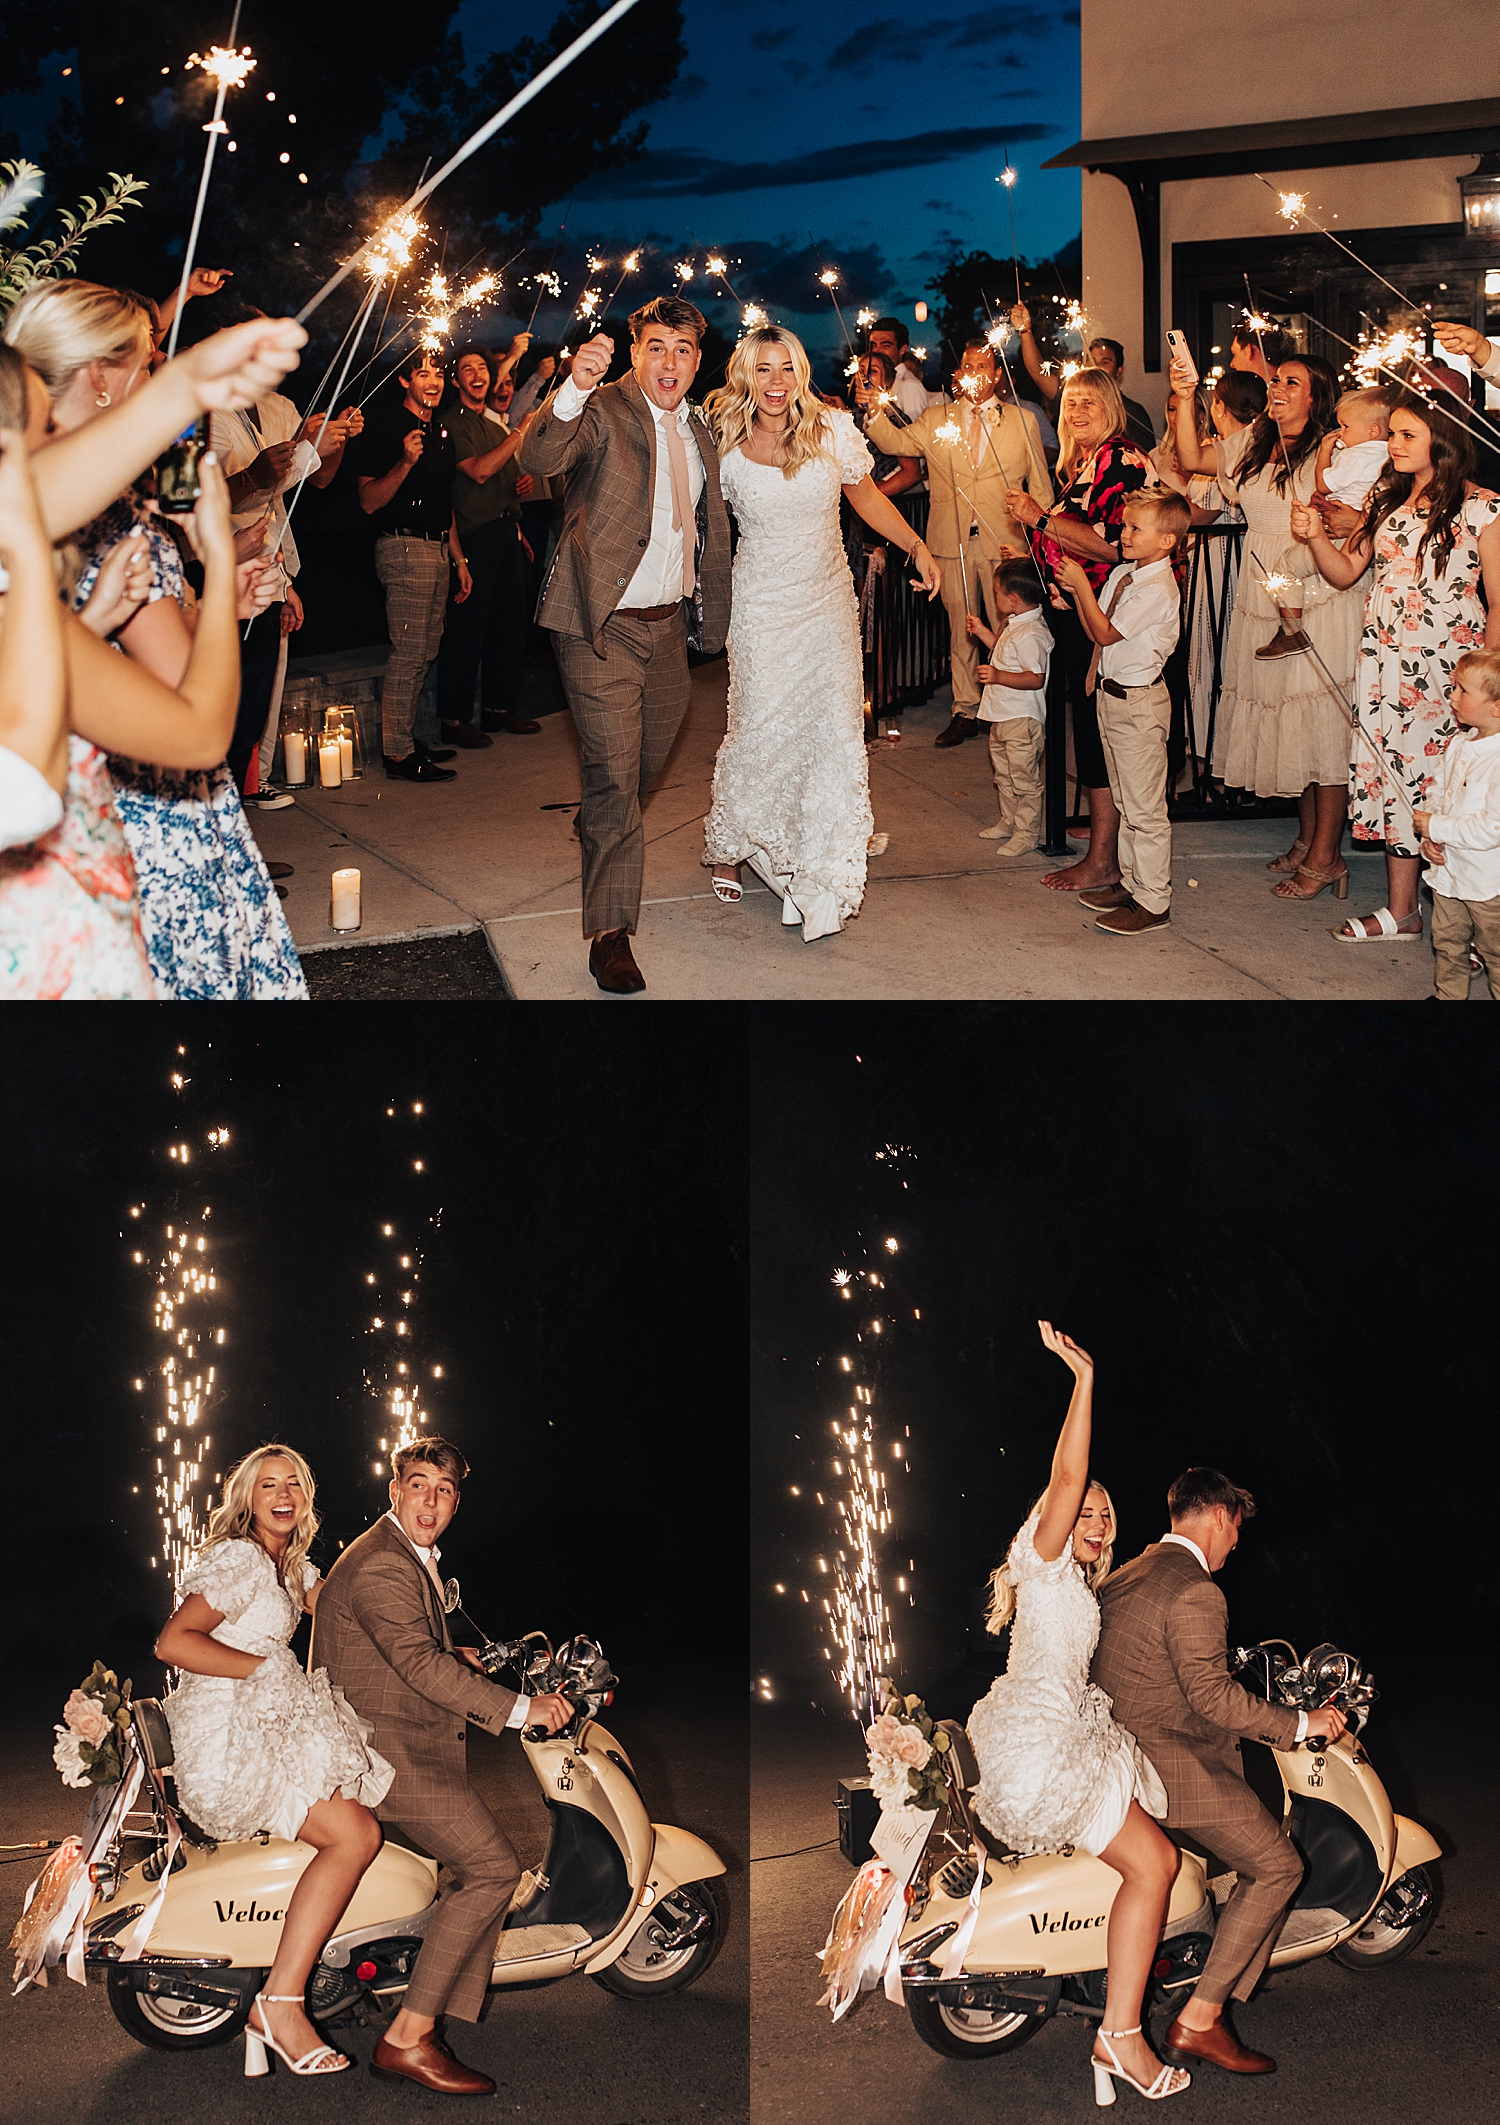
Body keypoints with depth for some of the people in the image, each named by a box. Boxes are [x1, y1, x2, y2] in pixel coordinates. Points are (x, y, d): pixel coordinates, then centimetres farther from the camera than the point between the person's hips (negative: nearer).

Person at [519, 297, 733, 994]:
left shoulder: (699, 431, 12)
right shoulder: (603, 411, -10)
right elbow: (538, 457, -30)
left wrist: (710, 617, 21)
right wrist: (574, 389, -47)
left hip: (669, 624, 7)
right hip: (605, 628, -7)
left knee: (648, 764, 21)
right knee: (615, 777, -7)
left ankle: (596, 828, 52)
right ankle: (609, 932, 1)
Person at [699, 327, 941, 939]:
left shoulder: (833, 431, -3)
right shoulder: (726, 446, -7)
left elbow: (867, 498, 10)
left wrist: (917, 547, 2)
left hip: (828, 602, 2)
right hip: (761, 607, -2)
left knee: (834, 729, -4)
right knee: (760, 732, -3)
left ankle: (822, 876, 8)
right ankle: (729, 848, 23)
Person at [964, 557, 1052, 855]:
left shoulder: (1031, 634, -25)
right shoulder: (1012, 624, 8)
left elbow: (1036, 678, -28)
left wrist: (998, 676, -33)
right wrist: (982, 632, 22)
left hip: (1022, 719, -11)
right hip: (1002, 716, 11)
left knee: (1024, 779, -1)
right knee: (1003, 773, 23)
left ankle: (1026, 836, 6)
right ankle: (1008, 822, 38)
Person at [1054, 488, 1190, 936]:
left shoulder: (1158, 589, -21)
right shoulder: (1121, 574, 7)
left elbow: (1106, 633, -19)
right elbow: (1094, 633, 9)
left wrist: (1081, 585, -15)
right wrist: (1074, 592, -4)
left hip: (1139, 701, -9)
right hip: (1112, 695, 9)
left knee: (1145, 808, -2)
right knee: (1125, 802, 19)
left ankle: (1153, 902, 5)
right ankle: (1131, 882, 31)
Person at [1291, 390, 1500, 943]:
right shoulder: (1385, 500, 10)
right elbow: (1345, 572, 15)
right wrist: (1315, 537, -5)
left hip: (1448, 668, -6)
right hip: (1384, 664, 6)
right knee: (1392, 776, 9)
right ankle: (1400, 911, 20)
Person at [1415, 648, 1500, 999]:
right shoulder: (1458, 744, 1)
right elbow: (1436, 792, 13)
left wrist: (1436, 826, -21)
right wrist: (1429, 838, -5)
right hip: (1448, 870, 9)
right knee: (1448, 942, 22)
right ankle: (1449, 996, 39)